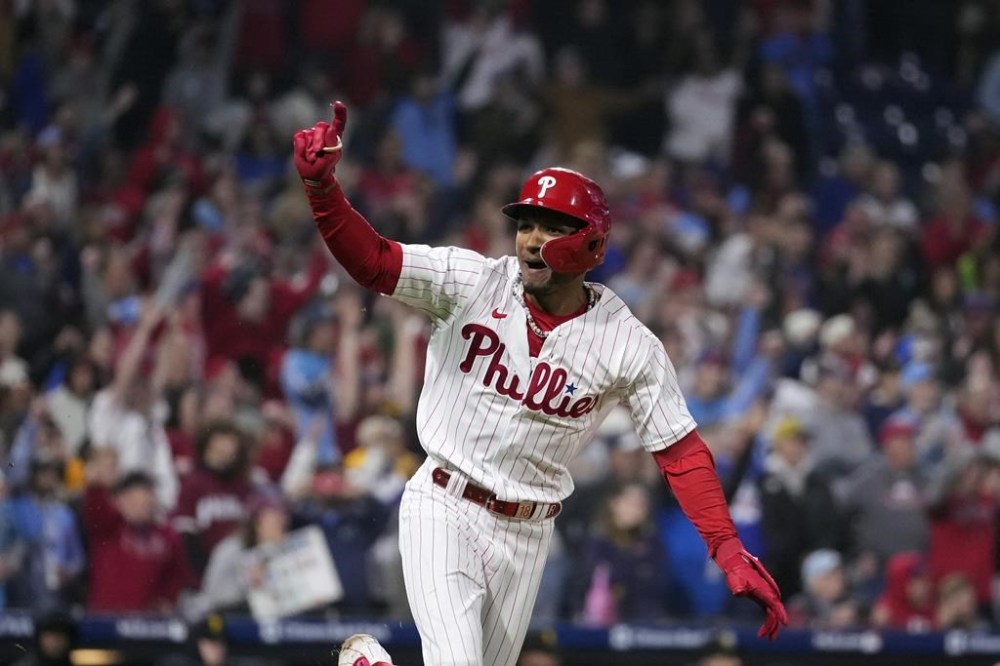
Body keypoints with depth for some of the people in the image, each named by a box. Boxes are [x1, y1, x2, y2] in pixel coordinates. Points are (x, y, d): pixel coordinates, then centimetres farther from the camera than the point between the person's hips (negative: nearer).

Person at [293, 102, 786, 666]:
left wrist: (731, 553, -14)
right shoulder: (473, 283, -8)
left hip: (526, 534, 3)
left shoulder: (631, 348, -7)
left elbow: (680, 450, -5)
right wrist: (322, 185, -34)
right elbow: (371, 260, -16)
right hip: (444, 510, -3)